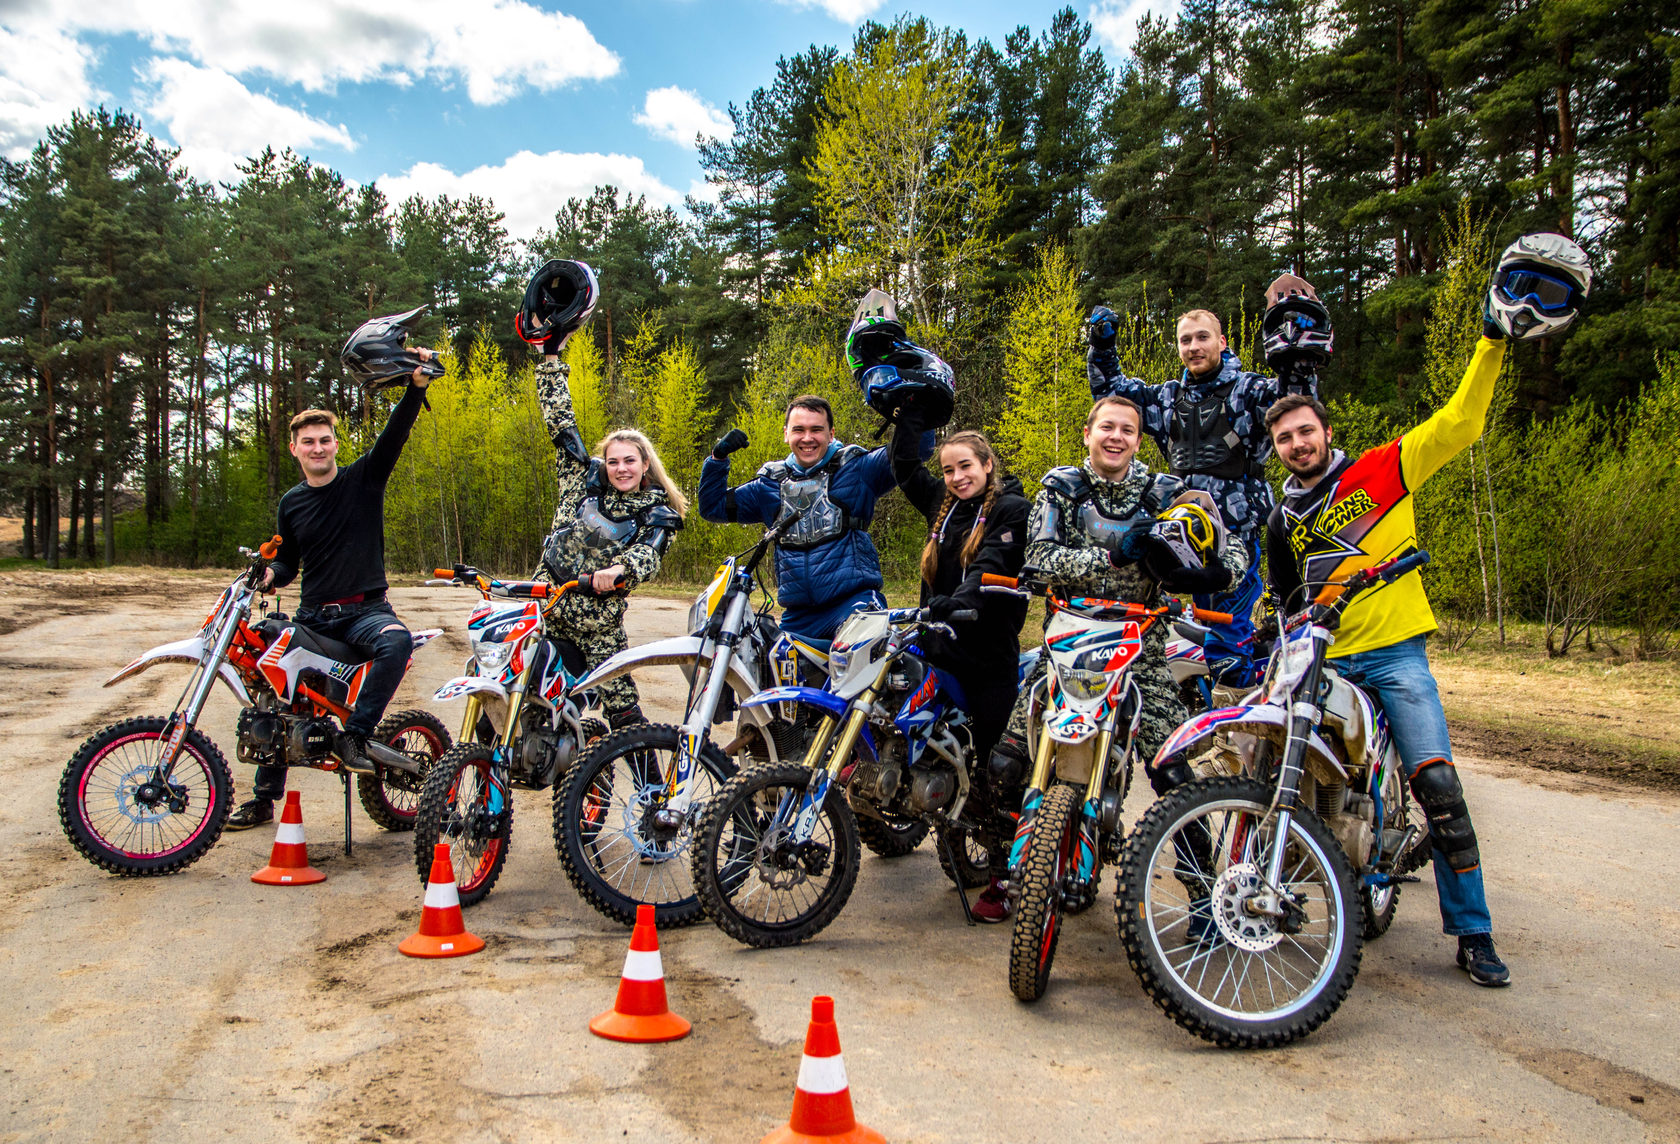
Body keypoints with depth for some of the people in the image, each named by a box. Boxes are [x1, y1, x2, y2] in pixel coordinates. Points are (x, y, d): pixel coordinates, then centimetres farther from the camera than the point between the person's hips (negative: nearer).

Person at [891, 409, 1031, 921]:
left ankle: (1005, 878, 3)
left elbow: (993, 567, -21)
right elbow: (904, 465, 20)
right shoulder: (943, 504, 15)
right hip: (939, 646, 7)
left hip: (988, 654, -7)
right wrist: (912, 408, 16)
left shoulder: (1012, 510, -5)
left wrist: (955, 603, -37)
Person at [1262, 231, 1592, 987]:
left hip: (1395, 655, -3)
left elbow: (1459, 424, 1)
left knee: (1437, 784, -13)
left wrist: (1493, 343, -5)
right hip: (1319, 663, 3)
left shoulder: (1382, 470, 7)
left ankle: (1473, 932, -4)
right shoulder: (1282, 522, 16)